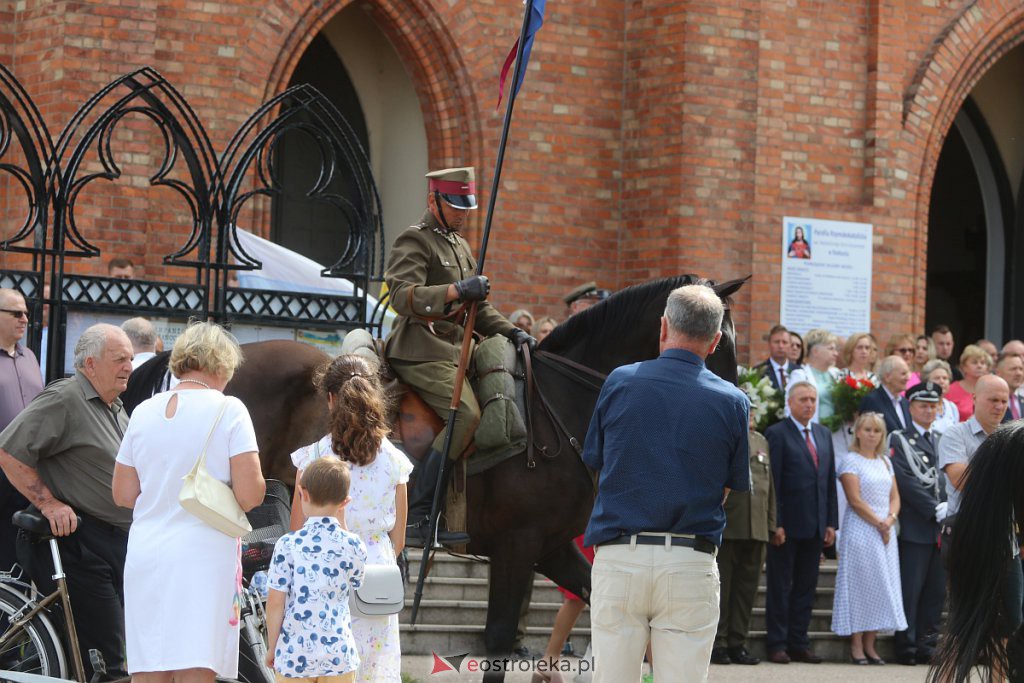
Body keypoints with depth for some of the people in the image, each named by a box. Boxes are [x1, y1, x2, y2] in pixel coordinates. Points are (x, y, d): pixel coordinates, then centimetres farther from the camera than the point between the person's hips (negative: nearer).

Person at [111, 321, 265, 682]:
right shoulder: (228, 410, -5)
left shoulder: (144, 411, 9)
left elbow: (123, 495, 13)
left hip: (145, 554, 5)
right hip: (202, 555, -5)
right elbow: (249, 495, -11)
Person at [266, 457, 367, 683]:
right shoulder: (353, 546, -3)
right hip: (338, 654, 1)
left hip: (294, 654, -1)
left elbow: (276, 601, -8)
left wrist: (272, 647, 6)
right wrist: (341, 524, 16)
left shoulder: (287, 545, -8)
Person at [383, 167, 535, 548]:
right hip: (421, 352, -9)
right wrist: (456, 291, -32)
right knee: (466, 414, -26)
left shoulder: (461, 246, 24)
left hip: (454, 349, 10)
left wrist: (510, 332, 11)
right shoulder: (414, 242, -5)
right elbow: (403, 296, -20)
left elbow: (477, 308, 28)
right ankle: (417, 518, -26)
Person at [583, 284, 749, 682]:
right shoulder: (731, 402, 0)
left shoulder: (619, 382, 0)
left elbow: (595, 462, 8)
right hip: (691, 561, 0)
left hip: (618, 556, 0)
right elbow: (731, 489, 7)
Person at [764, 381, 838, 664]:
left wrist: (831, 522, 8)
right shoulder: (776, 434, -5)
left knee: (806, 587, 8)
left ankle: (799, 643, 14)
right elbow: (772, 482, -10)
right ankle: (778, 644, 5)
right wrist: (776, 524, -15)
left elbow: (830, 480, 15)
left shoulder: (824, 435, 14)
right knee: (780, 586, 1)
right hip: (787, 524, -6)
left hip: (815, 525, 6)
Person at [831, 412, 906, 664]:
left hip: (885, 532, 6)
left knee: (881, 586, 3)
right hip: (860, 532, -6)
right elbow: (855, 500, -12)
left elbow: (895, 497, 12)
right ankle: (856, 646, -3)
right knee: (860, 585, -6)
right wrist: (879, 524, -13)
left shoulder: (885, 462, 15)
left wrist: (890, 520, -7)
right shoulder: (850, 461, -5)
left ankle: (870, 645, 6)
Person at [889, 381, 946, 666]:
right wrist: (936, 509, -14)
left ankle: (927, 645, 10)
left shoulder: (942, 441, 18)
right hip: (914, 528, -6)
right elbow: (906, 482, -11)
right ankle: (907, 646, -1)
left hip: (942, 526, 6)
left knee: (936, 590, 5)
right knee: (911, 589, -5)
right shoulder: (899, 441, 0)